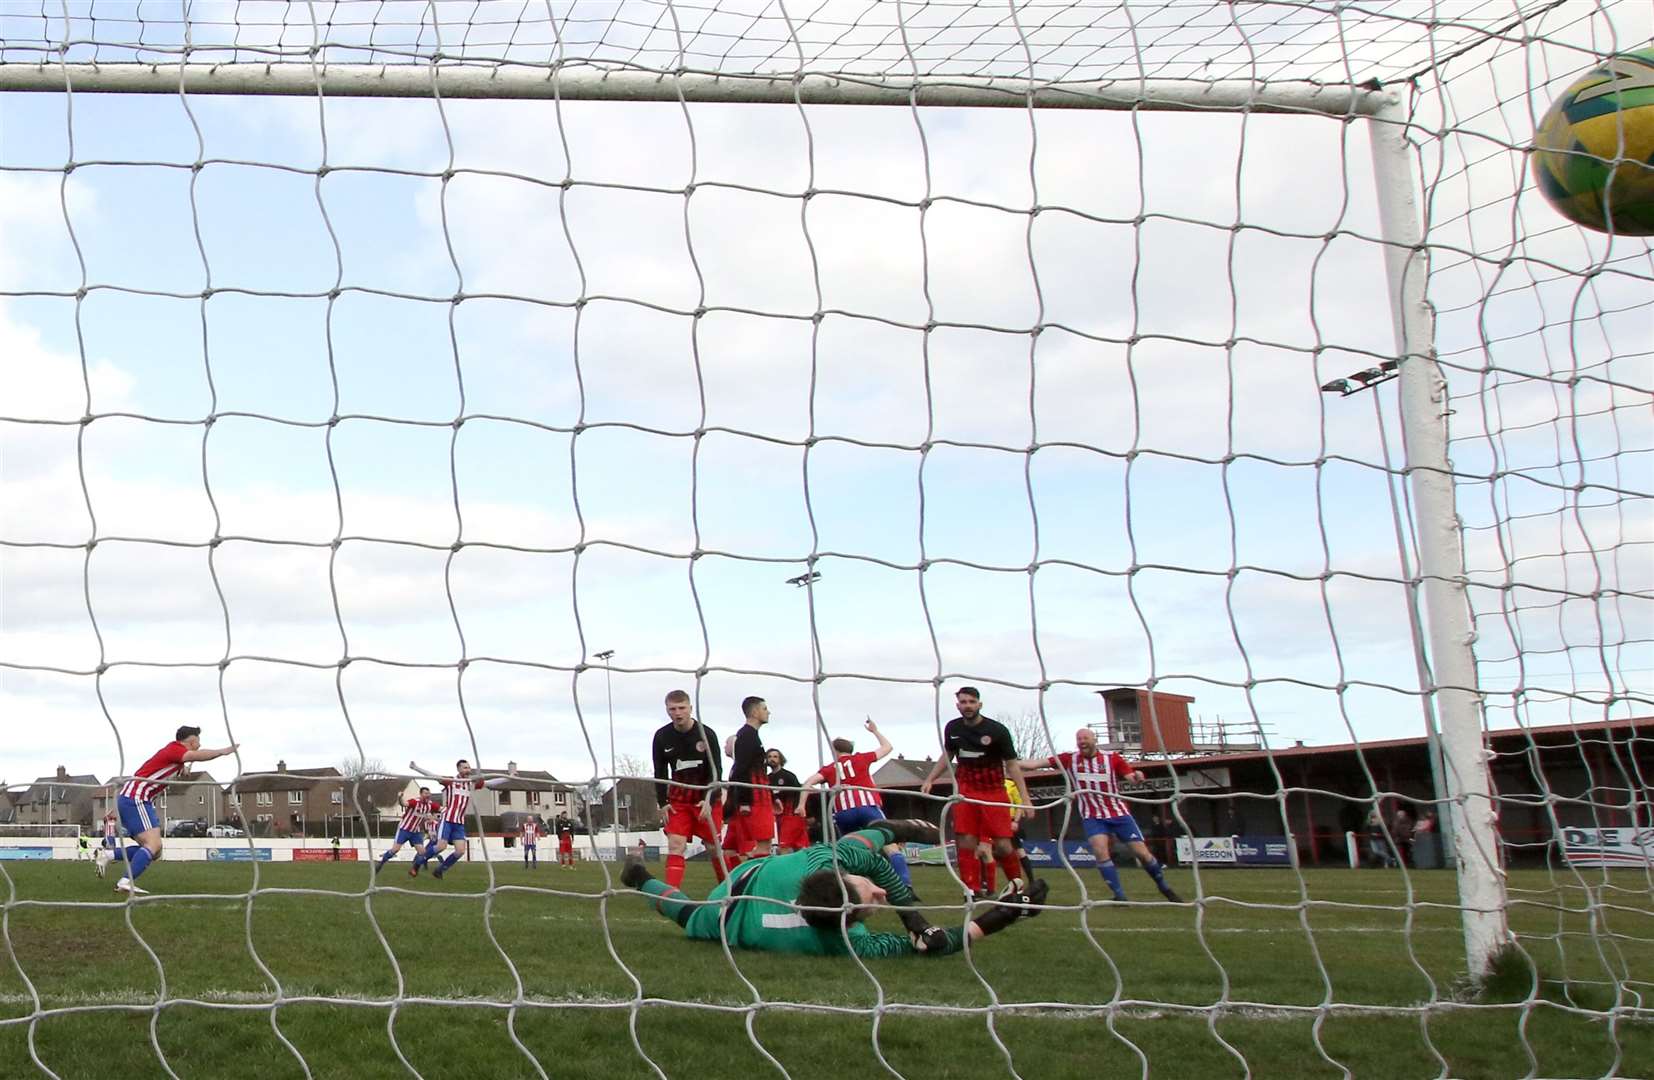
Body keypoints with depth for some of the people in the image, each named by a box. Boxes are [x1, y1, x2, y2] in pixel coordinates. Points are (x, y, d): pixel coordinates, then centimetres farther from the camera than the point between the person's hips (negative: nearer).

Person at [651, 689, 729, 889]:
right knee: (675, 845, -11)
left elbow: (716, 771, -12)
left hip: (706, 798, -2)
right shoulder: (662, 737, -7)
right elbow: (660, 772, 4)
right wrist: (662, 802, -3)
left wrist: (709, 800, -22)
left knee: (713, 847, 4)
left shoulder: (706, 734, -14)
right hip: (678, 799, 2)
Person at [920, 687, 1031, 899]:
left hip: (994, 792, -3)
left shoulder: (997, 730, -10)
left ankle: (1015, 881, 20)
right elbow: (947, 756, 19)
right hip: (965, 791, 3)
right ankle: (972, 889, 2)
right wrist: (930, 780, 11)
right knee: (965, 842, -6)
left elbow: (1012, 764, -6)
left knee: (1002, 845, -6)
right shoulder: (952, 728, 2)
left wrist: (1024, 795, -14)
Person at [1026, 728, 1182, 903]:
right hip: (1092, 817, 0)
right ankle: (1119, 896, -13)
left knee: (1142, 852, -1)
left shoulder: (1112, 759, -2)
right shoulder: (1069, 759, -3)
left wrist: (1137, 777, -32)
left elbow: (1132, 778, -8)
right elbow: (1038, 763, -9)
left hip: (1119, 813, 0)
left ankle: (1163, 887, 23)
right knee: (1101, 850, -24)